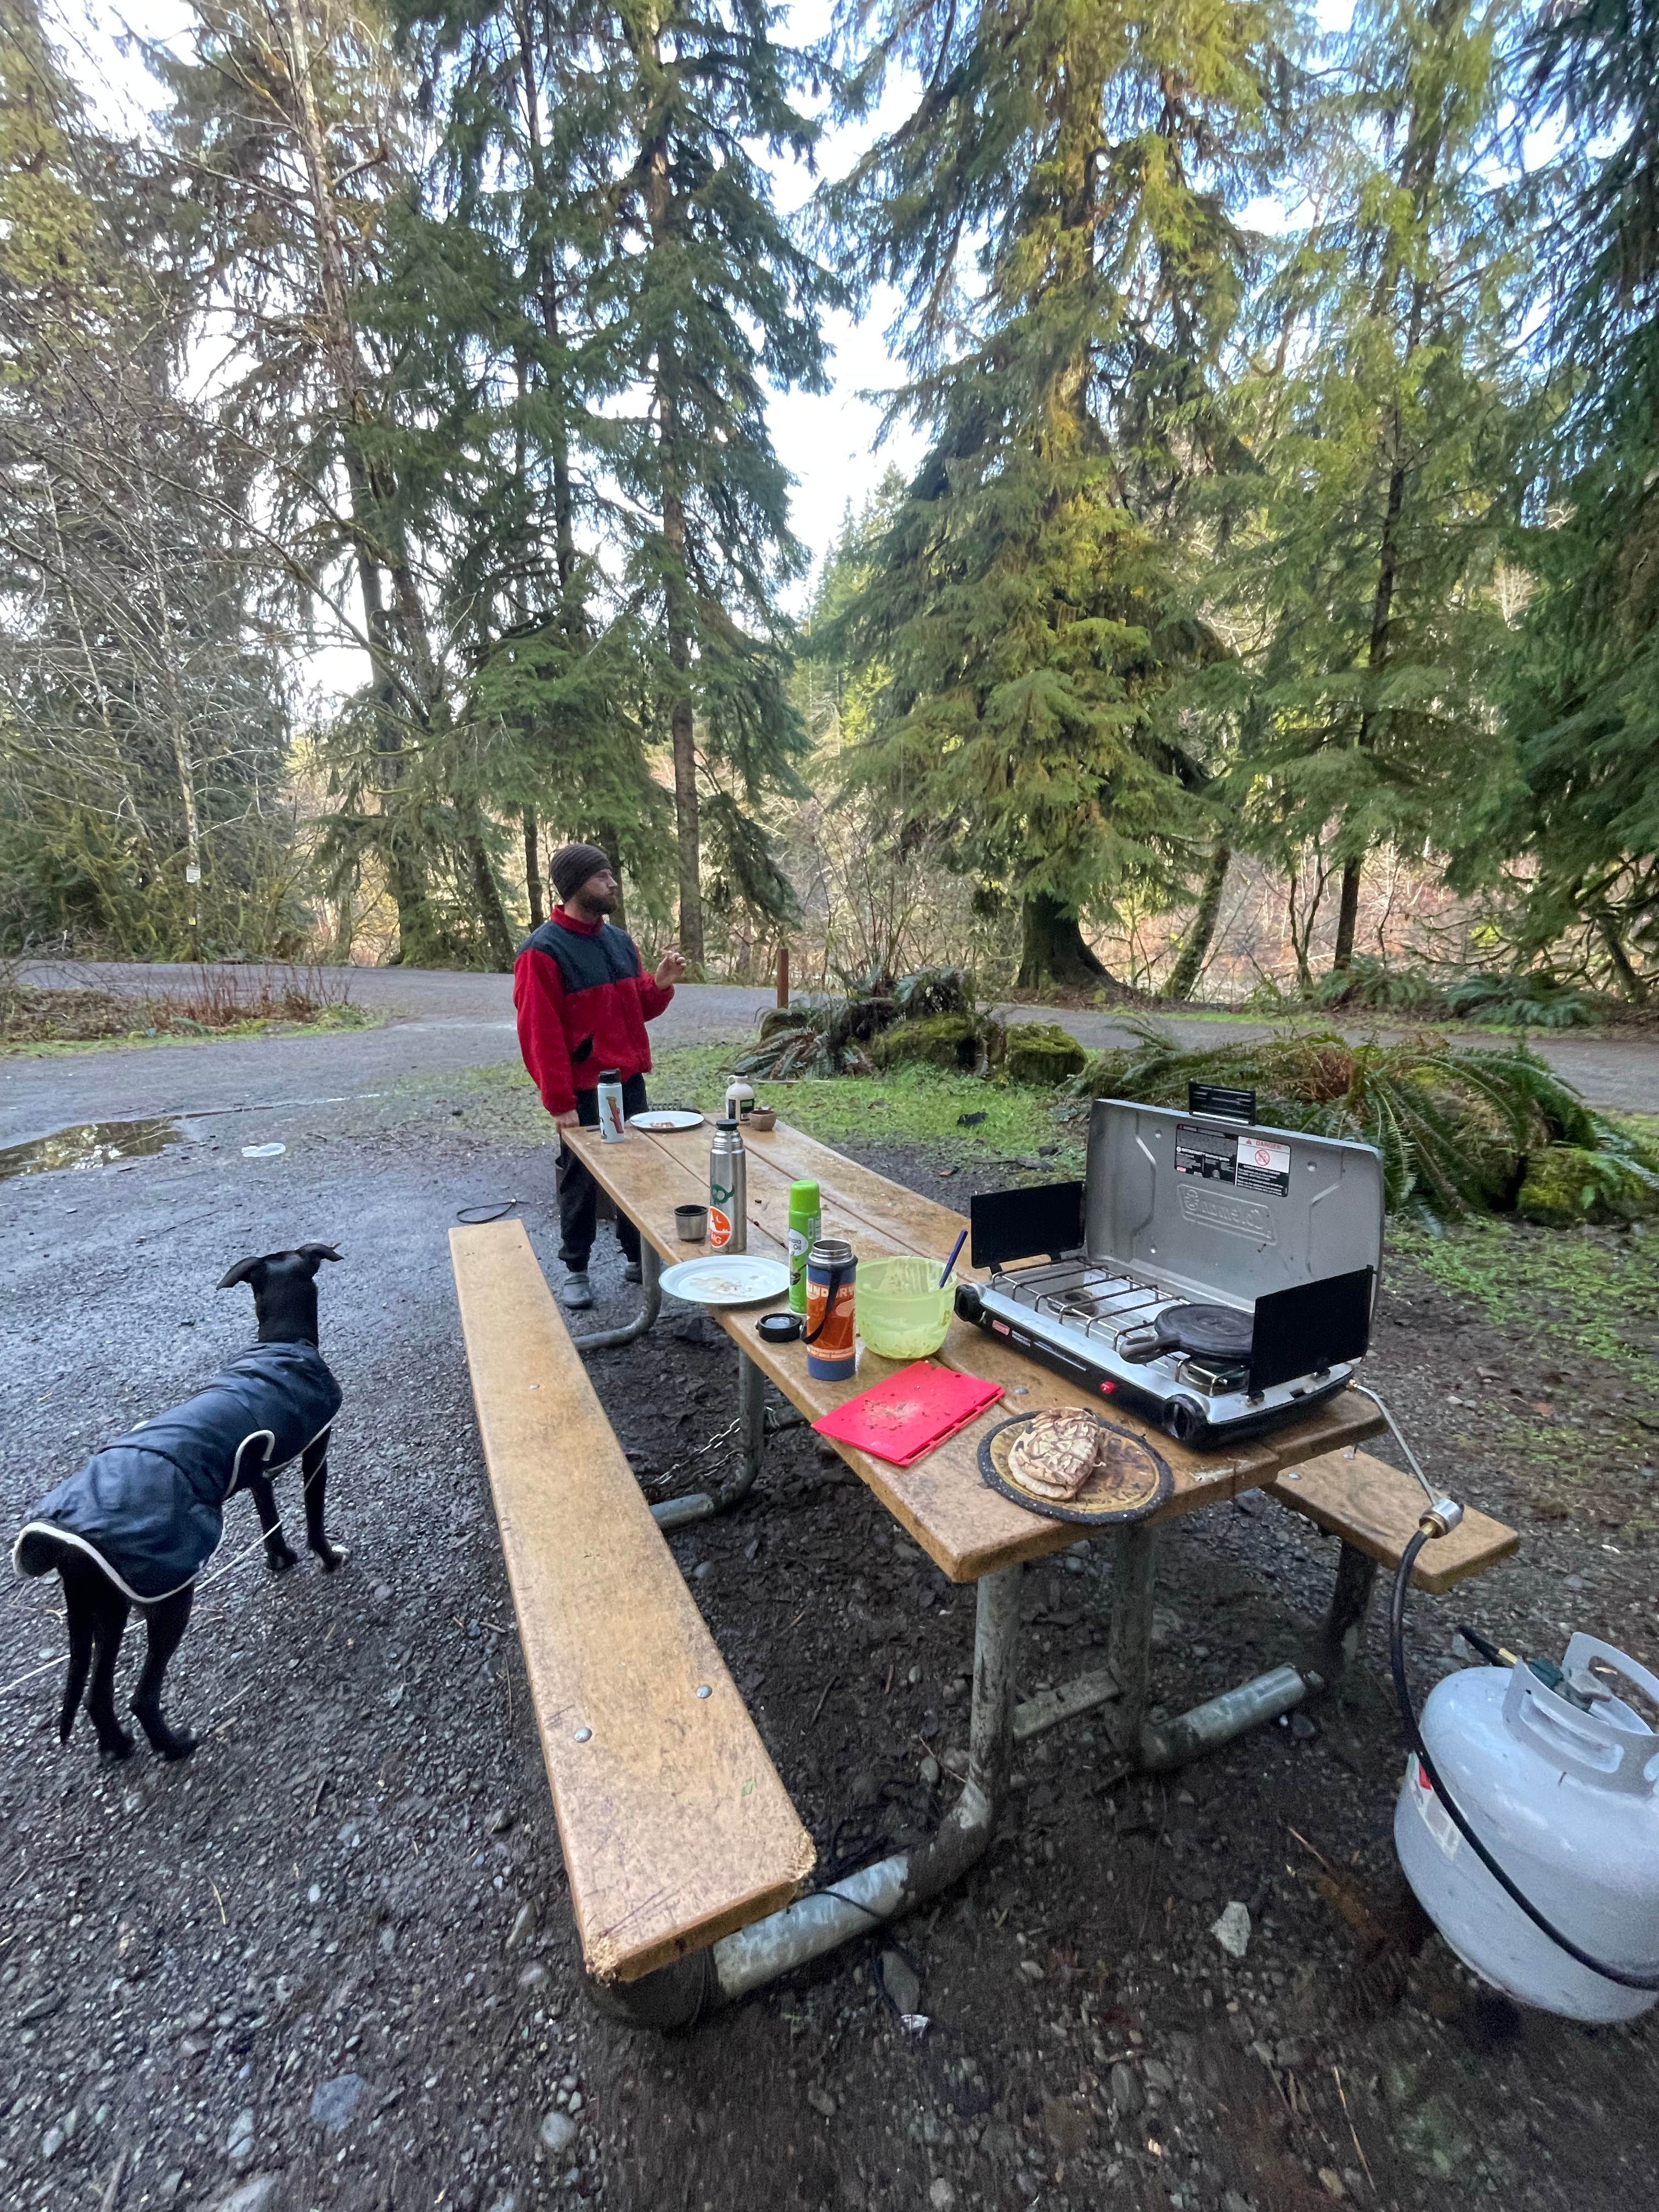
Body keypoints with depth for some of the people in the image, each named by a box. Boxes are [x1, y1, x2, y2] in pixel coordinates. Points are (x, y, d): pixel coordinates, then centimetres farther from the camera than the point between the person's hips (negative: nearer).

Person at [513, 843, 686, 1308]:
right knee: (582, 1180, 6)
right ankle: (575, 1270, 22)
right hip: (584, 1092, -6)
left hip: (629, 1081, 7)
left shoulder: (620, 940, 8)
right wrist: (559, 1102, -18)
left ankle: (637, 1257, 29)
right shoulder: (542, 951, -14)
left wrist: (659, 985, -6)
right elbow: (540, 1034, -16)